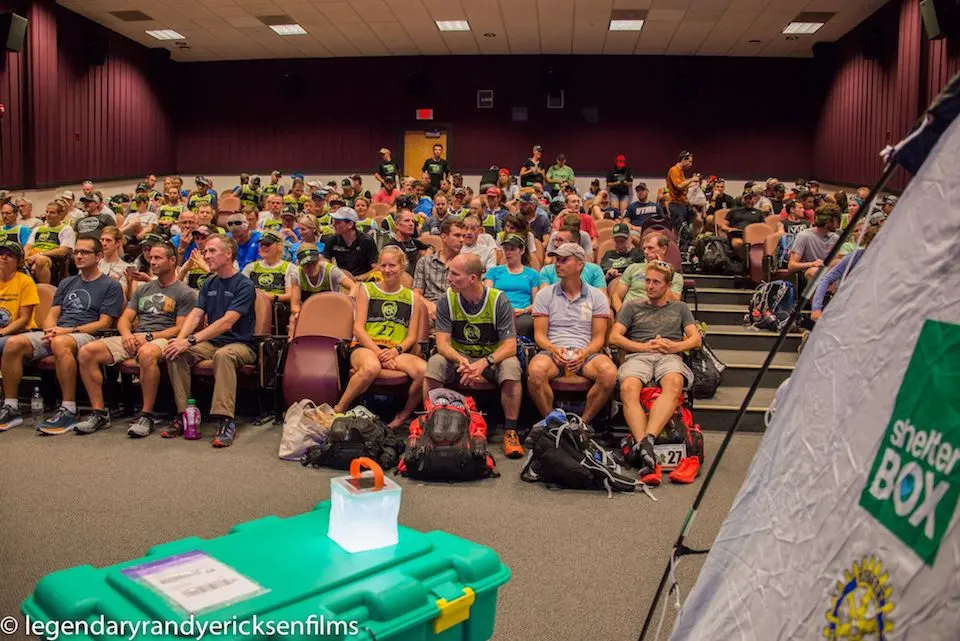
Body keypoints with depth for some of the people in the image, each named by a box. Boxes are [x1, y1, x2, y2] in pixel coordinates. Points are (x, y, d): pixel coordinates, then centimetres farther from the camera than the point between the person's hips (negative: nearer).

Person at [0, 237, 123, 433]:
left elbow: (104, 323, -4)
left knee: (60, 343, -40)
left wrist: (68, 331, -13)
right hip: (56, 333, 6)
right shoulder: (67, 283, 26)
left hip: (86, 336, -6)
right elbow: (52, 314, 20)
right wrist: (51, 329, -5)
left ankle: (69, 411, -37)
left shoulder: (110, 285, 6)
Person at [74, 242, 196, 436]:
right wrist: (127, 334, -3)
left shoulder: (185, 293, 6)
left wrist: (149, 336, -14)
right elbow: (124, 319, 20)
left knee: (147, 353, -43)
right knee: (87, 351, -15)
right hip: (133, 338, 7)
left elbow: (180, 329, -5)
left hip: (161, 339, -6)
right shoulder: (143, 289, 26)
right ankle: (99, 413, -11)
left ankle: (147, 415, -29)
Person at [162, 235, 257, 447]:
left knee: (223, 354, -39)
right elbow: (195, 315, 3)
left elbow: (227, 322, -21)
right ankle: (184, 414, -12)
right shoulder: (209, 284, 13)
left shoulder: (244, 285, -10)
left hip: (239, 344, -6)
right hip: (212, 342, 6)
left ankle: (226, 420, -37)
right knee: (176, 353, -19)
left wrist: (191, 340, -28)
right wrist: (181, 339, -18)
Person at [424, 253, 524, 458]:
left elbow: (510, 346, -19)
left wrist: (484, 363, -37)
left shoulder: (499, 301, -14)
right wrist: (461, 360, -36)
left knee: (511, 366, -33)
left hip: (492, 359, -1)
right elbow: (442, 343, -13)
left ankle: (510, 431, -23)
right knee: (435, 363, -28)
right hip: (458, 358, 2)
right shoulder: (446, 301, -8)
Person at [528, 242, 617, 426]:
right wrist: (554, 349, -15)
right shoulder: (544, 295, 13)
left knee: (609, 373, -33)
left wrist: (585, 353, -15)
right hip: (553, 351, 0)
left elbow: (599, 337, 6)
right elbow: (539, 335, 7)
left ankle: (584, 422, -14)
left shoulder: (597, 296, 12)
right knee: (535, 370, -36)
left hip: (586, 352, 0)